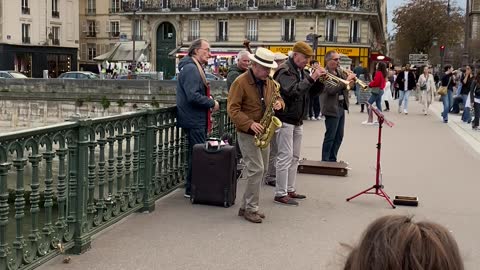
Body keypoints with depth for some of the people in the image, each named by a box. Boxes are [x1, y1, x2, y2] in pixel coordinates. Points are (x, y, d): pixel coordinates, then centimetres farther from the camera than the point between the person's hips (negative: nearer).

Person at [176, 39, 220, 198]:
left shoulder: (195, 67, 18)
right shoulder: (191, 68, -17)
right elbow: (193, 96, -26)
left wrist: (208, 99, 9)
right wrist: (212, 103, -16)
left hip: (196, 119, 11)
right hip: (194, 120, -11)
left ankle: (192, 188, 24)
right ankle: (192, 190, 3)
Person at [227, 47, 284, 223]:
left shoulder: (269, 82, 8)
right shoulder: (241, 82, -13)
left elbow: (278, 98, 19)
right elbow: (232, 109, -16)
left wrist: (279, 103, -6)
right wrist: (250, 124, -27)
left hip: (263, 133, 8)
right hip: (247, 134, -8)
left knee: (261, 170, 10)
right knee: (256, 170, -12)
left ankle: (245, 207, 21)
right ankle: (251, 209, 0)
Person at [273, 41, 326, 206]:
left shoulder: (301, 71, 13)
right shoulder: (284, 71, -13)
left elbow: (309, 93, 16)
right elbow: (293, 91, -29)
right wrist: (312, 78, -26)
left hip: (298, 121, 9)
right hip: (285, 120, -9)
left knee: (294, 157, 13)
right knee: (285, 157, -8)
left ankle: (290, 190, 21)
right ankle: (280, 194, -2)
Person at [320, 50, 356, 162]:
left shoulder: (339, 72, 12)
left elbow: (345, 87, 17)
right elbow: (331, 89, -26)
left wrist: (351, 80, -4)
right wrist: (346, 80, -26)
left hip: (341, 107, 9)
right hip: (332, 109, -9)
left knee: (339, 136, 14)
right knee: (330, 137, -3)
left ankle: (332, 160, 24)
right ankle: (325, 162, 5)